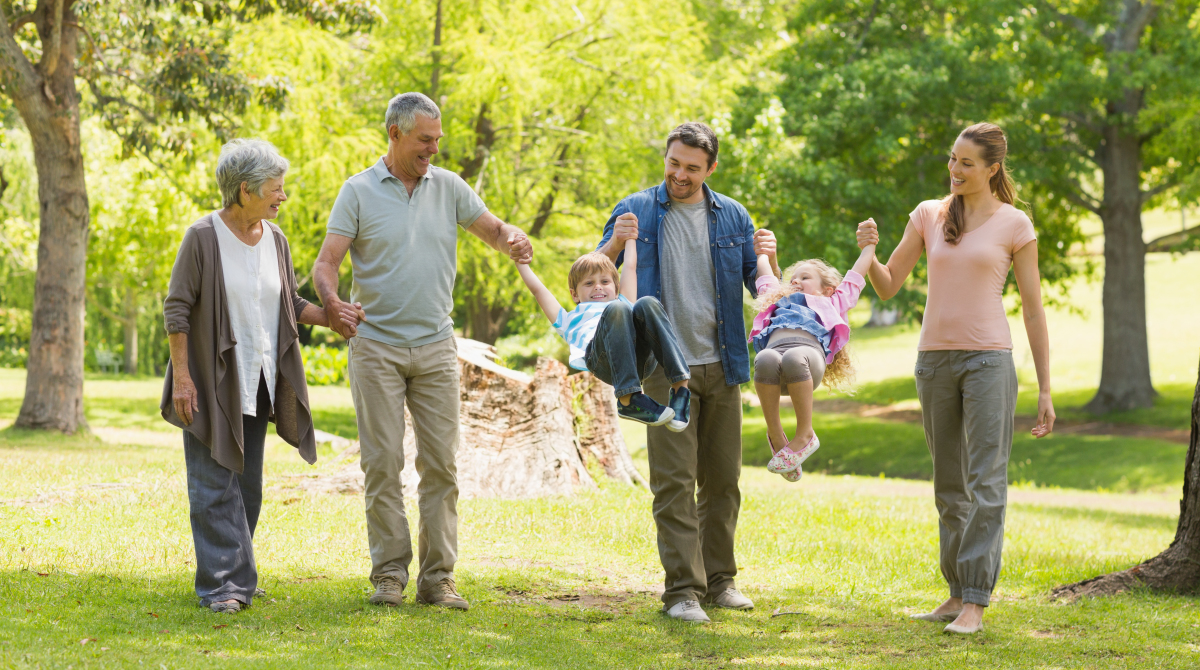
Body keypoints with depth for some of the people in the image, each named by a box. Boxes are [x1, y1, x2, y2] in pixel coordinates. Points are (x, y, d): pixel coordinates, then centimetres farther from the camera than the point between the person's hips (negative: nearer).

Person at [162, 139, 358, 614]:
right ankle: (220, 584, -8)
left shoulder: (275, 240, 7)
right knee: (214, 485, -7)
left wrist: (329, 316, -3)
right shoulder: (204, 236, -11)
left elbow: (291, 305, 15)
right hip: (211, 381, -6)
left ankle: (239, 579, 17)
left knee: (247, 484, 9)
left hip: (257, 383, 6)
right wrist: (181, 376, -15)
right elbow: (176, 308, -10)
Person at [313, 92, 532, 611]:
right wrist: (331, 301, -28)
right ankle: (390, 573, 3)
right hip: (376, 345, -3)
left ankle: (438, 577, 5)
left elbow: (492, 228, 12)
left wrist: (513, 239, -13)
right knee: (383, 462, -3)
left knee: (441, 462, 1)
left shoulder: (448, 187, 8)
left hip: (435, 346, 3)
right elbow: (326, 261, -6)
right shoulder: (359, 192, -1)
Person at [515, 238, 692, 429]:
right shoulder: (571, 320, 41)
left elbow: (630, 266, 52)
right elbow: (537, 289, 41)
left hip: (642, 357, 3)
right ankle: (628, 398, -42)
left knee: (647, 304, -25)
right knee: (617, 309, -30)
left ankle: (680, 387, -38)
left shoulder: (624, 303, 46)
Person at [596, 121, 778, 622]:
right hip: (666, 368, -3)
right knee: (674, 481, -7)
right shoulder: (636, 211, 2)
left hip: (722, 365, 3)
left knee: (722, 479, 8)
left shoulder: (731, 216, 9)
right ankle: (682, 588, -7)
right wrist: (615, 245, -20)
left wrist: (769, 261, -12)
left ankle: (719, 579, 18)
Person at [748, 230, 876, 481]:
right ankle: (775, 435, -25)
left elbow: (855, 277, 50)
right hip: (774, 346, 2)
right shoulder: (780, 301, 46)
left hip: (810, 349, -2)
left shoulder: (831, 303, 41)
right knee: (765, 360, -36)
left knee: (794, 359, -39)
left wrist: (869, 245, 62)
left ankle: (805, 435, -28)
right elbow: (764, 275, 59)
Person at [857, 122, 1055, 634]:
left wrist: (1045, 390, 0)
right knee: (949, 489, 10)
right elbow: (888, 286, 11)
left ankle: (976, 602, -9)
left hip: (988, 360, -4)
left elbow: (1033, 309, 2)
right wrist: (869, 254, -11)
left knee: (985, 485, -8)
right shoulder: (928, 215, 9)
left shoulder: (1014, 224, 1)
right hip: (934, 360, 4)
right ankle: (958, 592, 17)